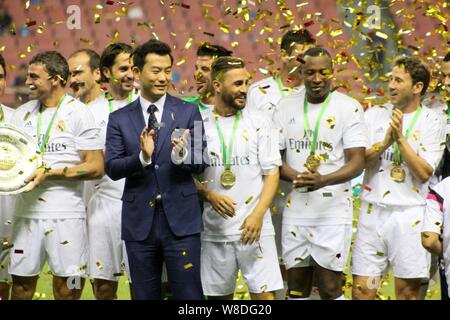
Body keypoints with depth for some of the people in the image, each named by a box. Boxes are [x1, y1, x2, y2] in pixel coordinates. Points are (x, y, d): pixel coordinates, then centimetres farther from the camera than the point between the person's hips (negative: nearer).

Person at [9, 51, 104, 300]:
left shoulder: (78, 114, -4)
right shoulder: (23, 113, 13)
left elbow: (96, 167, -9)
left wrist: (49, 173, -15)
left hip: (65, 214, -5)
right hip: (26, 212, 5)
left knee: (66, 289, 0)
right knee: (21, 283, 4)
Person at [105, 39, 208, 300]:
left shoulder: (189, 112, 4)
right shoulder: (119, 119, 6)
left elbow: (201, 164, 0)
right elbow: (112, 169, -2)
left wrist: (183, 156, -23)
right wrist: (141, 157, -21)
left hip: (181, 219, -2)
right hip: (139, 222, 2)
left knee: (189, 294, -4)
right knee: (145, 296, 9)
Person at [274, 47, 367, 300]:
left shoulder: (349, 107, -3)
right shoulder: (287, 106, 8)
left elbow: (357, 162, -8)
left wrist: (322, 180, -26)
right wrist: (297, 177, -14)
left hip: (333, 212, -4)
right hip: (295, 211, 4)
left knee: (330, 288, -5)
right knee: (297, 286, 8)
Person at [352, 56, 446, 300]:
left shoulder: (432, 122, 1)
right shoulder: (374, 115, 9)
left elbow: (424, 172, -10)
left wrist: (400, 138, -15)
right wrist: (386, 141, -14)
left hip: (409, 213, -2)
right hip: (372, 210, 2)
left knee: (408, 291, 3)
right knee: (362, 289, 0)